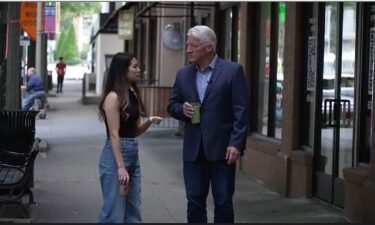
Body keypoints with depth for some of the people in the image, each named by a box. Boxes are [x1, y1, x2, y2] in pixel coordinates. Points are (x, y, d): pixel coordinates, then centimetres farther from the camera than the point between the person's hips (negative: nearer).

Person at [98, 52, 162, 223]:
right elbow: (114, 134, -17)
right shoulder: (113, 97, -13)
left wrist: (149, 122, -3)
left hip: (133, 154, 8)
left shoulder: (133, 94, 12)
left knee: (133, 210, 11)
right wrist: (120, 166, -22)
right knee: (115, 210, -2)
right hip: (115, 154, -8)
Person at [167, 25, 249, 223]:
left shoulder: (233, 71, -5)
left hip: (222, 148, -4)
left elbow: (241, 111, -8)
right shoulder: (183, 74, 9)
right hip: (193, 150, 4)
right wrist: (182, 109, -7)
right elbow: (172, 105, 16)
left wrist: (236, 144, -16)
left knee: (223, 202, 2)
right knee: (194, 202, 8)